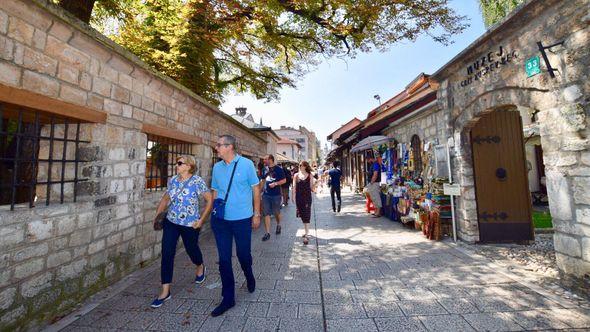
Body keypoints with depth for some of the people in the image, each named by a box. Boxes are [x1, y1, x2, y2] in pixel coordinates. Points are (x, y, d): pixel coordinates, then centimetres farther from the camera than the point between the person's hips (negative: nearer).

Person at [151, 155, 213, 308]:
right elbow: (165, 198, 15)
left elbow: (210, 200, -14)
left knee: (191, 249, 16)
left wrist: (201, 220, -15)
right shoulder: (173, 180, 2)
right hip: (171, 222, 4)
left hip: (190, 225, -4)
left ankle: (201, 267, 50)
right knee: (166, 254, -1)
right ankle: (165, 291, 13)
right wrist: (157, 214, 4)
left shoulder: (197, 181, -16)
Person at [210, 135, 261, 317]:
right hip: (220, 220, 4)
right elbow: (215, 192, 12)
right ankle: (228, 298, 27)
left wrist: (257, 214, -4)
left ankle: (249, 278, 46)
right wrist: (213, 213, 8)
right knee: (224, 259, 9)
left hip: (242, 219, -3)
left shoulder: (246, 164, -7)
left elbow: (255, 189, -4)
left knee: (243, 254, 12)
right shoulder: (217, 167, 4)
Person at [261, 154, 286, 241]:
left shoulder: (278, 169, -7)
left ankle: (278, 225, 40)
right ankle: (267, 233, 8)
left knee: (276, 212, 10)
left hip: (276, 195, -4)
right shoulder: (265, 169, 7)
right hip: (266, 194, 4)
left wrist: (275, 184, -21)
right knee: (266, 213, 1)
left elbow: (284, 180, -7)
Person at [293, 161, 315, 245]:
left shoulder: (310, 176, 1)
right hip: (299, 198, 3)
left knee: (306, 216, -6)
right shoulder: (296, 175, 4)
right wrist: (293, 197, -1)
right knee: (302, 215, 13)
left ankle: (306, 236, -4)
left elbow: (311, 187, 4)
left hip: (307, 197, -2)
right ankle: (306, 231, 33)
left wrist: (314, 190, -15)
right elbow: (294, 187, 4)